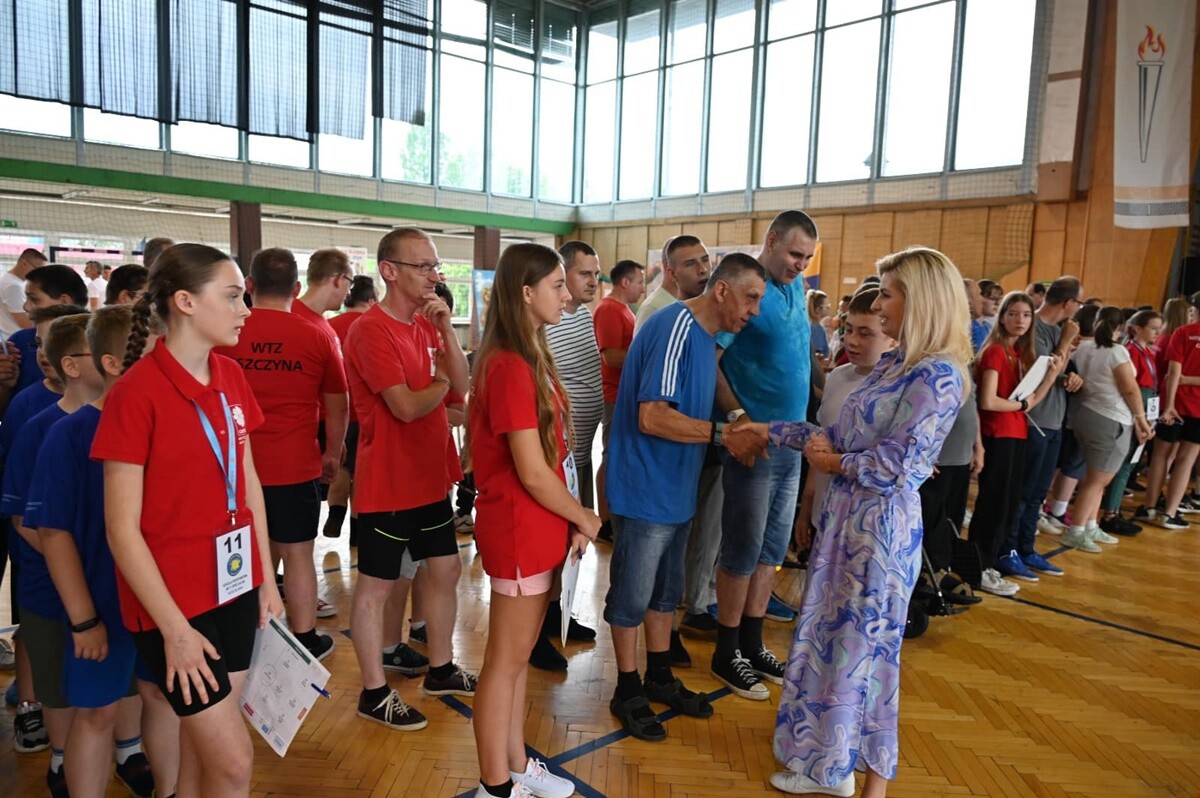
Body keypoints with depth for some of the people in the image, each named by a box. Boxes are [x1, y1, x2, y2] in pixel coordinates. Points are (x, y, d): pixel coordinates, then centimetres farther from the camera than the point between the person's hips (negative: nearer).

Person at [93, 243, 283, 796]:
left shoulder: (231, 378, 3)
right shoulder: (135, 392, -17)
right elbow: (122, 531, -16)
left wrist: (266, 580, 9)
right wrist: (174, 629, -14)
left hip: (235, 587, 6)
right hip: (173, 601, -6)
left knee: (202, 749, 17)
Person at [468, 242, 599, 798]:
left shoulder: (528, 358, 9)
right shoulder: (510, 367, -22)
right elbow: (533, 474, -22)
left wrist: (571, 520, 4)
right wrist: (584, 519, -7)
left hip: (540, 529, 9)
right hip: (520, 532, -9)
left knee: (519, 654, 20)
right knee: (506, 660, 6)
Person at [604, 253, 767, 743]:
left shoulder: (704, 335, 9)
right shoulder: (674, 327, -21)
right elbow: (652, 417, -28)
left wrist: (738, 432, 4)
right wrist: (723, 434, -24)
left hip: (677, 491, 9)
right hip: (645, 491, -9)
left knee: (665, 590, 21)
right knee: (632, 595, 8)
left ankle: (660, 678, 37)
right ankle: (628, 691, 24)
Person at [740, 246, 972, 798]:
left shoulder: (938, 376, -18)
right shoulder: (893, 364, 10)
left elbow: (898, 463, -22)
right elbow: (842, 435, 12)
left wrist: (834, 462, -8)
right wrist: (770, 430, 11)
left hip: (881, 525, -9)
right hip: (847, 513, 9)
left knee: (864, 647, 4)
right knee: (831, 636, 16)